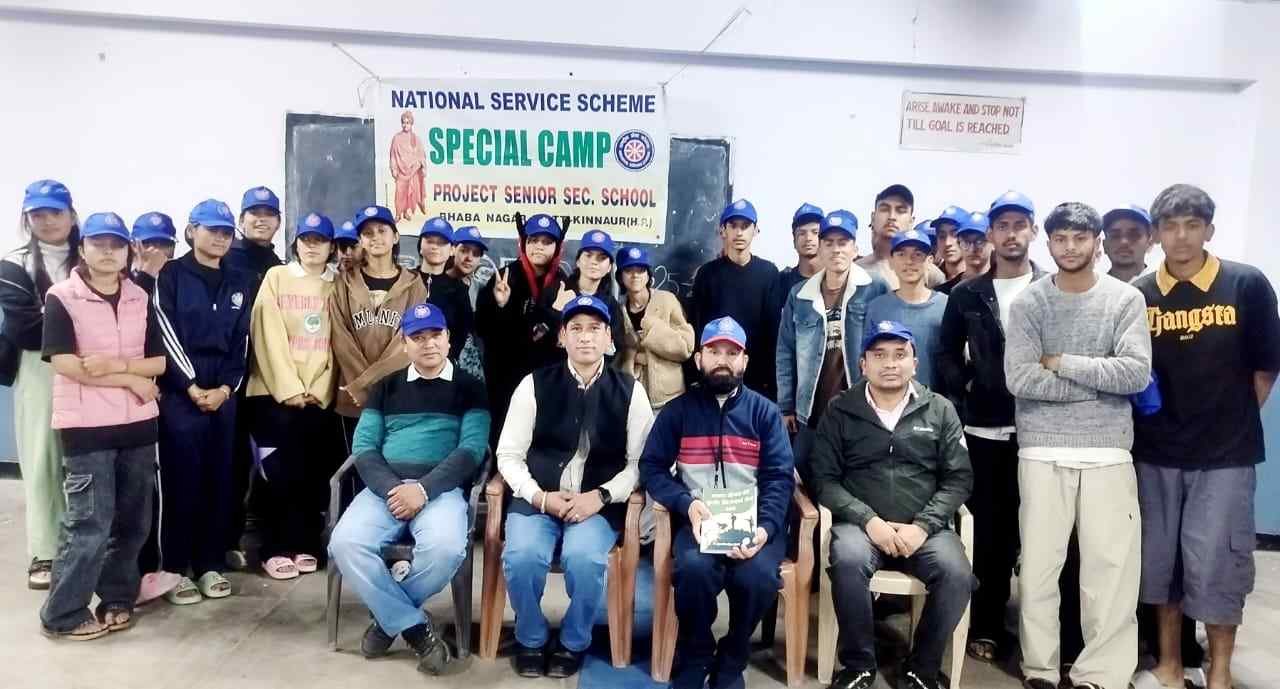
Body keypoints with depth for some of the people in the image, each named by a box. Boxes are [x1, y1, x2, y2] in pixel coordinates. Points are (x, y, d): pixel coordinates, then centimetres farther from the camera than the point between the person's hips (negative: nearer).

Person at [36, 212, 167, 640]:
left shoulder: (140, 298, 9)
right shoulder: (61, 298, -4)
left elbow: (160, 361, 4)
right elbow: (64, 364, -14)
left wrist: (116, 364, -14)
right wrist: (131, 379, -11)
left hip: (137, 422, 5)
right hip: (86, 426, -5)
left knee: (133, 520, 10)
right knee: (90, 522, -3)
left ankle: (117, 598, 25)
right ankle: (62, 615, 12)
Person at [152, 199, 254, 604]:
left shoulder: (239, 283, 13)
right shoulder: (170, 275, 1)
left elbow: (241, 342, 9)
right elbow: (166, 336, -6)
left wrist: (225, 388, -3)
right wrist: (192, 387, -10)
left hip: (224, 395, 4)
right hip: (179, 393, -4)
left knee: (219, 480, 6)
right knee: (181, 480, -1)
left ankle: (209, 564, 16)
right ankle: (176, 568, 9)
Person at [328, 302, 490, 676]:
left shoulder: (468, 387, 10)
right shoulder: (386, 387, 18)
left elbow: (472, 448, -3)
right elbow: (364, 446, 8)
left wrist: (423, 489, -16)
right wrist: (390, 488, -11)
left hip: (442, 488, -2)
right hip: (385, 487, 3)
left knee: (445, 548, -33)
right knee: (345, 544, -26)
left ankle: (389, 616, -3)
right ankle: (415, 626, -10)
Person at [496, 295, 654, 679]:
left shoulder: (629, 391, 5)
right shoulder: (535, 384, 5)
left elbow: (641, 462, 3)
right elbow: (509, 454, 4)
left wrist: (601, 496, -12)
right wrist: (540, 496, -11)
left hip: (599, 503, -1)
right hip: (537, 498, 1)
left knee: (584, 558, -30)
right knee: (521, 556, -28)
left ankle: (573, 643, 1)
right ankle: (531, 639, 4)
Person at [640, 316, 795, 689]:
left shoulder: (765, 411, 11)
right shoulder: (678, 410, 11)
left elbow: (780, 477, 3)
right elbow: (651, 468, 5)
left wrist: (764, 527, -16)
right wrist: (687, 504, -14)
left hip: (753, 520, 1)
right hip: (697, 519, 0)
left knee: (758, 575, -30)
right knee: (694, 568, -33)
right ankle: (694, 658, -2)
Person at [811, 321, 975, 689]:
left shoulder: (940, 410, 10)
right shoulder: (840, 411, 7)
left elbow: (959, 478, 5)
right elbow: (824, 479, 1)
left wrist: (923, 526, -10)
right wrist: (869, 520, -13)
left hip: (924, 528, 1)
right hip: (860, 524, -1)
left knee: (957, 574, -27)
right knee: (848, 562, -33)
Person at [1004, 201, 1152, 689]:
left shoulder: (1126, 300, 4)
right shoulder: (1028, 304, 2)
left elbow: (1137, 374, -9)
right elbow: (1020, 379, -11)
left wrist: (1062, 362, -9)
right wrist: (1101, 382, -9)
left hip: (1108, 452, 1)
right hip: (1042, 452, 0)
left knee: (1112, 568, 3)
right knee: (1039, 565, 4)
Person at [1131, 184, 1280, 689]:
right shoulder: (1138, 295, -1)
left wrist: (1234, 420, 2)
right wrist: (1147, 419, -1)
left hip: (1226, 453, -2)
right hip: (1156, 451, 2)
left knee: (1215, 560, 1)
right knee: (1160, 556, 11)